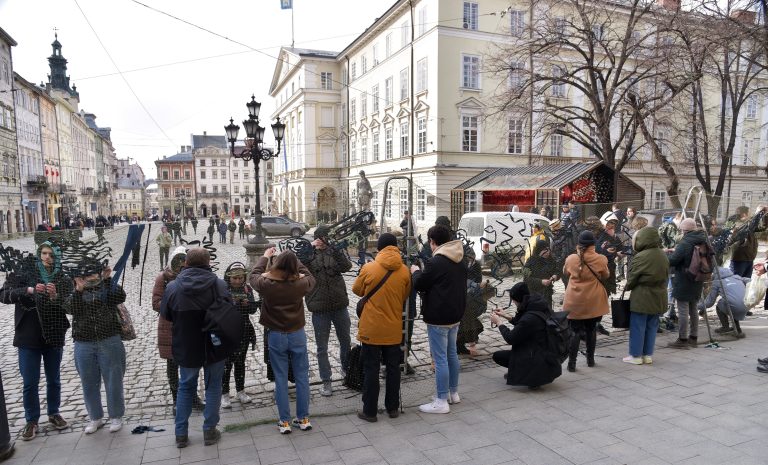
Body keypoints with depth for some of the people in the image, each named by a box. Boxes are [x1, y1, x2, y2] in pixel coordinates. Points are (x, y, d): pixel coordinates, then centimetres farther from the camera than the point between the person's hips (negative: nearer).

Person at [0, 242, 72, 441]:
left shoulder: (63, 280, -2)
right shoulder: (25, 274, -4)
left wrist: (55, 297, -28)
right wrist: (29, 290, -28)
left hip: (54, 337, 1)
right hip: (28, 337, -1)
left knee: (54, 379, 14)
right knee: (30, 382, 5)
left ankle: (54, 413, 32)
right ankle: (31, 421, 20)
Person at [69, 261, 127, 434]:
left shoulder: (108, 287, -2)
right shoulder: (77, 292, 3)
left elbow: (120, 298, -20)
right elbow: (74, 311, -12)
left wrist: (108, 280, -24)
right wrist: (78, 291, -23)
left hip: (109, 342, -2)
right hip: (84, 345, 3)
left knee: (113, 381, 5)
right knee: (89, 383, 12)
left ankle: (116, 417, 20)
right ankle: (95, 418, 28)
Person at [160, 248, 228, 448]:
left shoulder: (172, 287, -12)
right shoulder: (219, 285, -16)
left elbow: (165, 315, 1)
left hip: (186, 348, 1)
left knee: (186, 387, 20)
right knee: (213, 387, 15)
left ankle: (181, 434, 24)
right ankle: (209, 431, 21)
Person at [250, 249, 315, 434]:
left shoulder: (266, 284, -15)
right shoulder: (300, 283, -15)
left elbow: (254, 276, 9)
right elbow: (310, 277, 9)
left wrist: (265, 257, 21)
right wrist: (295, 261, 16)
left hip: (276, 336, 0)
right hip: (297, 334, 0)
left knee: (281, 379, 10)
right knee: (302, 376, 11)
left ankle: (285, 422, 17)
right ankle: (303, 418, 20)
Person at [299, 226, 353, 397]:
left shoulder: (335, 251, 2)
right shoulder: (308, 253, -2)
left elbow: (346, 266, -13)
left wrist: (335, 249, -25)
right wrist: (310, 248, -24)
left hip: (339, 305, 2)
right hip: (319, 307, -2)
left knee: (346, 341, 18)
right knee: (322, 347, 7)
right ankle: (326, 382, 18)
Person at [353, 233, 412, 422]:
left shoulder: (368, 268, -12)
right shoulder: (404, 271, -6)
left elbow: (357, 290, 3)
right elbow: (405, 296, 6)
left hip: (371, 328, -2)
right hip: (394, 329, 2)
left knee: (371, 369, 7)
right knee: (393, 368, 15)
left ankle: (370, 411, 15)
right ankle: (393, 408, 26)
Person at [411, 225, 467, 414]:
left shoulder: (436, 262, -20)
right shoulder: (460, 260, 8)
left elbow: (419, 285, -14)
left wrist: (416, 272, 7)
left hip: (438, 317, -9)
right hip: (455, 314, 9)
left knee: (440, 358, -3)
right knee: (452, 353, 19)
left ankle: (442, 401, 2)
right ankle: (453, 393, 30)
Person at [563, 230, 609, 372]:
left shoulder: (571, 259, -8)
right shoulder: (600, 259, -11)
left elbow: (565, 273, 13)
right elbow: (606, 275, 6)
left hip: (574, 301, 0)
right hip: (594, 302, 1)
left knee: (575, 331, 4)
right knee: (591, 330, 17)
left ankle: (571, 363, 0)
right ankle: (590, 359, 29)